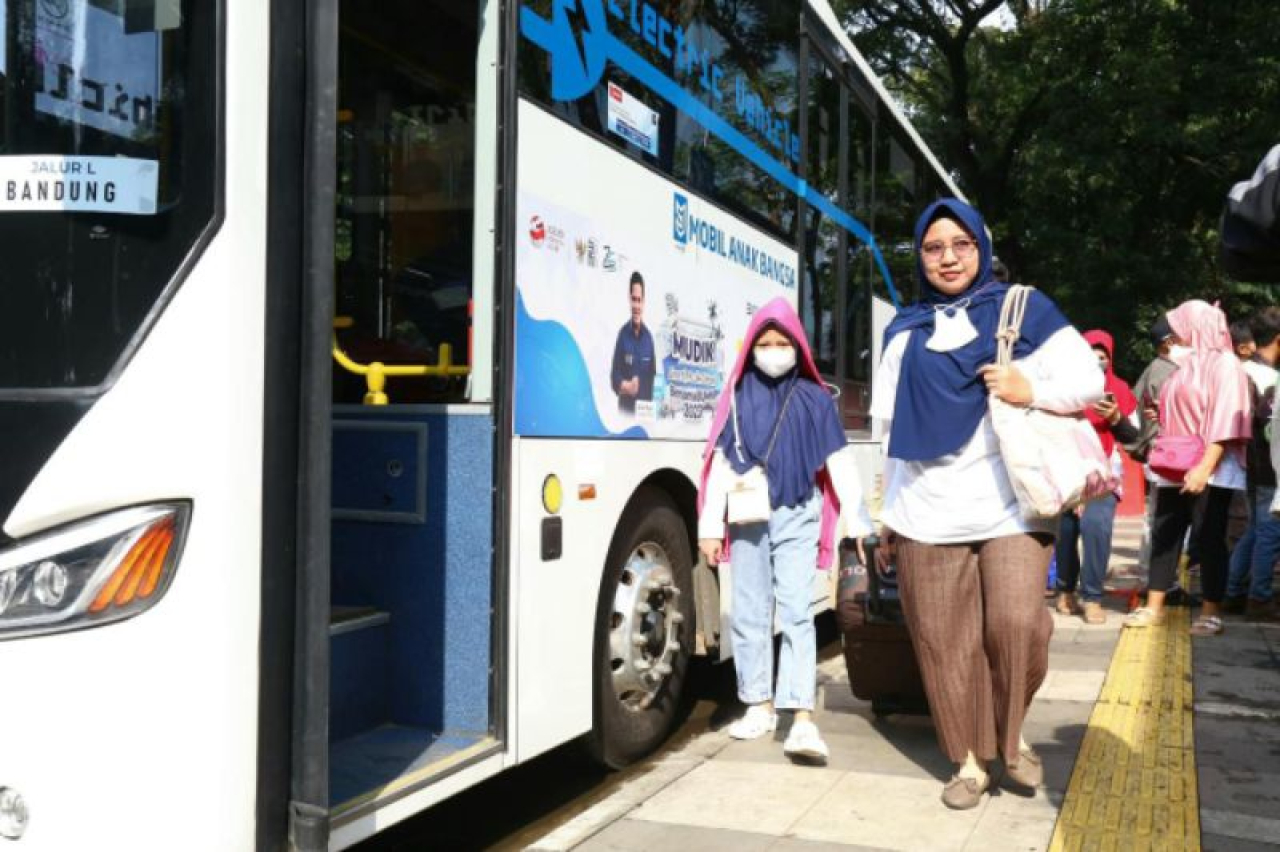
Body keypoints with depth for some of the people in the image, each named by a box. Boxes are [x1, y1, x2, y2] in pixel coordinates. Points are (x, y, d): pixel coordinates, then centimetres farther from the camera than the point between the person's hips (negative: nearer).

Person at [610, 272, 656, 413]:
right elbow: (614, 376, -3)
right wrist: (625, 386, -23)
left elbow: (654, 375, 9)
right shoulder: (622, 334, -4)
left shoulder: (649, 337, 4)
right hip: (625, 407, -2)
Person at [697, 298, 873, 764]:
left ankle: (803, 718, -9)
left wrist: (857, 521, 0)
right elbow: (720, 463, 4)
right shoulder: (738, 398, 6)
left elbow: (839, 463, 3)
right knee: (749, 614, 8)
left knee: (796, 612, -8)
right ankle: (761, 705, 21)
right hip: (748, 520, 2)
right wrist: (711, 525, 1)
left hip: (797, 519, -2)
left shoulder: (814, 399, 4)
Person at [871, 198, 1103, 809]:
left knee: (1016, 623, -13)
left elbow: (1089, 380, 4)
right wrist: (888, 515, 18)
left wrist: (1031, 390, -16)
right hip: (927, 516, 3)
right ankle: (969, 760, 18)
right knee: (944, 641, 2)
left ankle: (1012, 737, 15)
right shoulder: (905, 332, 15)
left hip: (1010, 507, -2)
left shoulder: (1022, 309, 6)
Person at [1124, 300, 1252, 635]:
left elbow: (1224, 418, -17)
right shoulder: (1187, 364, 18)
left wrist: (1205, 467, -24)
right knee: (1164, 534, 6)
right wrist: (1161, 418, 7)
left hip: (1212, 469, -8)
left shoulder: (1224, 364, -8)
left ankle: (1211, 613, 3)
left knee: (1209, 538, -4)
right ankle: (1153, 607, 11)